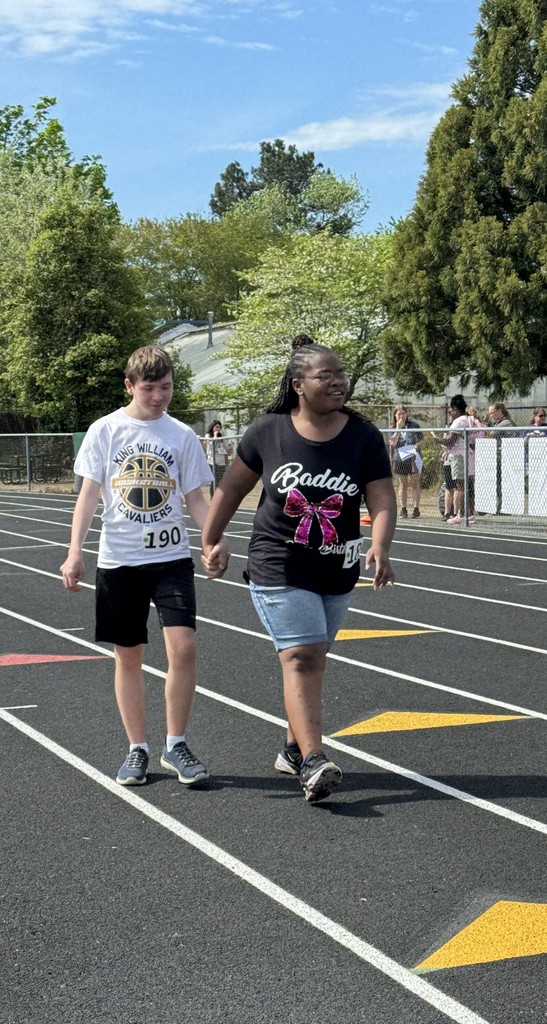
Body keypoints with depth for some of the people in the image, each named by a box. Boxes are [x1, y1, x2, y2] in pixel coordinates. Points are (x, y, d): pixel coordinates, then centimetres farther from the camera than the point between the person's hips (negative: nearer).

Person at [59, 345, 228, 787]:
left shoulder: (182, 435, 3)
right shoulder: (105, 430, 1)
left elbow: (195, 498, 6)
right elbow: (89, 493, 3)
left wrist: (217, 539, -11)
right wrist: (75, 551, -6)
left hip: (172, 557, 0)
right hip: (119, 560, 0)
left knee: (183, 647, -13)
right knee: (128, 655, 6)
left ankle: (176, 744, 3)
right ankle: (137, 748, 19)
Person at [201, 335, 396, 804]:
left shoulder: (363, 436, -3)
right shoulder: (268, 431, -5)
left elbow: (382, 499, -10)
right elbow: (233, 486, 7)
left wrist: (380, 547, -27)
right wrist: (210, 541, 9)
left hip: (337, 572, 3)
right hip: (278, 569, -3)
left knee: (312, 659, 15)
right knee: (301, 657, -14)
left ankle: (294, 748, 33)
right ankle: (313, 763, -20)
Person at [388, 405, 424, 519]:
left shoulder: (414, 425, 3)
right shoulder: (393, 428, 6)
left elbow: (421, 440, 7)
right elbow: (393, 443, -9)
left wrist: (416, 446, -14)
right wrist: (398, 428, -14)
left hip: (413, 458, -1)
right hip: (400, 459, 2)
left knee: (415, 484, -1)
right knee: (403, 485, 6)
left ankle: (416, 509, 1)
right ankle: (403, 509, 9)